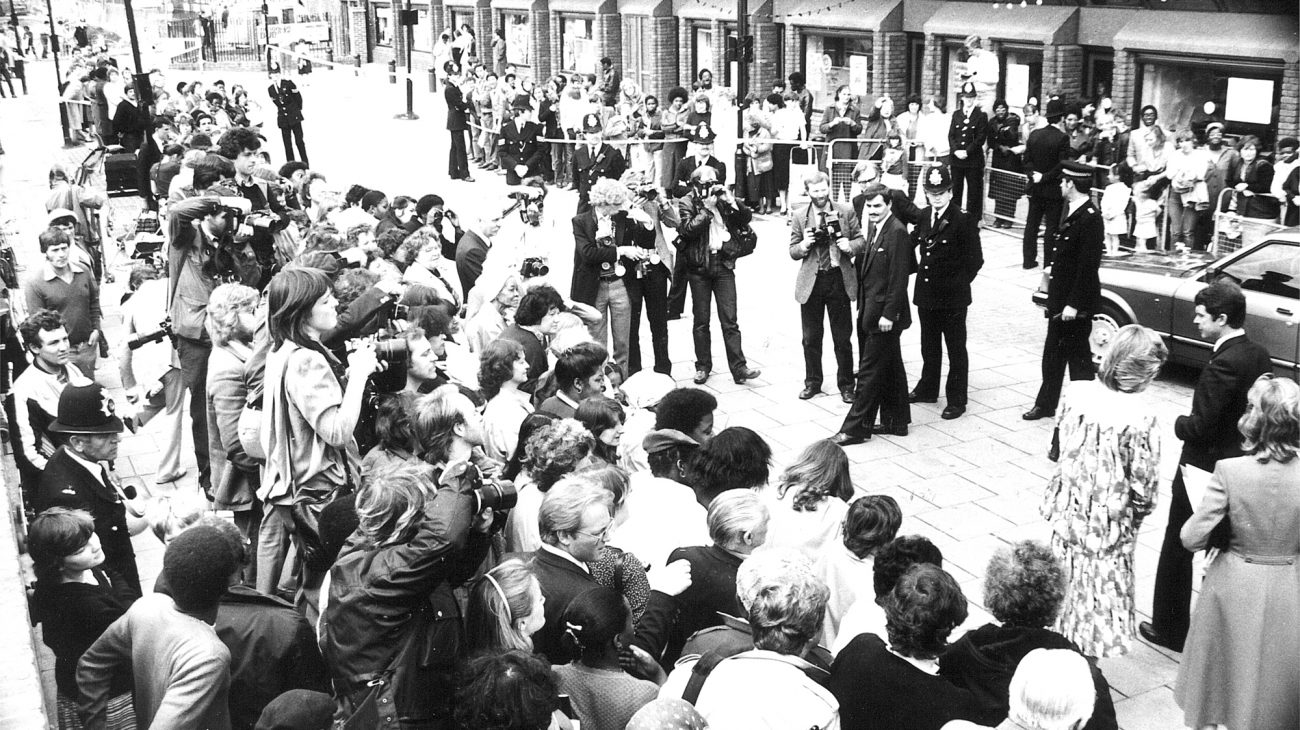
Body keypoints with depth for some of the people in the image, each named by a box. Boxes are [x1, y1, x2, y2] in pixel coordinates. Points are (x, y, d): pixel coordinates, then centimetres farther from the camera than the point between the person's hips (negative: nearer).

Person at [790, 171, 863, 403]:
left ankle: (846, 384, 16)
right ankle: (812, 382, 24)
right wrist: (803, 246, -16)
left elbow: (861, 240, 6)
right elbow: (793, 252, 5)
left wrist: (850, 246, -15)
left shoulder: (846, 212, 2)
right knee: (811, 338, 9)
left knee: (843, 338, 4)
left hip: (839, 280, -1)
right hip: (811, 282, 1)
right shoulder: (799, 216, 3)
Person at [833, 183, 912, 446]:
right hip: (871, 311, 9)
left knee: (869, 371, -3)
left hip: (884, 314, -9)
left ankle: (855, 428, 4)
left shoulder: (896, 232, -17)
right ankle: (896, 422, 27)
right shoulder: (874, 228, 10)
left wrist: (888, 314, -19)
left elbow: (898, 277, -19)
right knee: (890, 368, 17)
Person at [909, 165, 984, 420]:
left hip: (952, 297, -6)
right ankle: (928, 389, 34)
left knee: (956, 349, 5)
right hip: (926, 294, 6)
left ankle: (956, 399, 13)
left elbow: (975, 260, -11)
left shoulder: (964, 220, -13)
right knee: (929, 346, 19)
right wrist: (919, 268, 3)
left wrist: (958, 284, -11)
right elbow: (912, 243, 17)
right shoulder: (923, 217, 4)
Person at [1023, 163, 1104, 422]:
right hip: (1060, 298, 9)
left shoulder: (1091, 219, -20)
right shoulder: (1071, 211, 9)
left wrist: (1073, 304, -22)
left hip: (1077, 303, -9)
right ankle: (1046, 404, 29)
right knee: (1053, 352, 17)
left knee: (1077, 355, 3)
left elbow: (1088, 266, -22)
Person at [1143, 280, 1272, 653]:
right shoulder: (1260, 356, 2)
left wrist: (1179, 423, -5)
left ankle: (1170, 629, 21)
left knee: (1177, 552, 9)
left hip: (1203, 471, -8)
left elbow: (1200, 426, -25)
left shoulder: (1224, 364, -24)